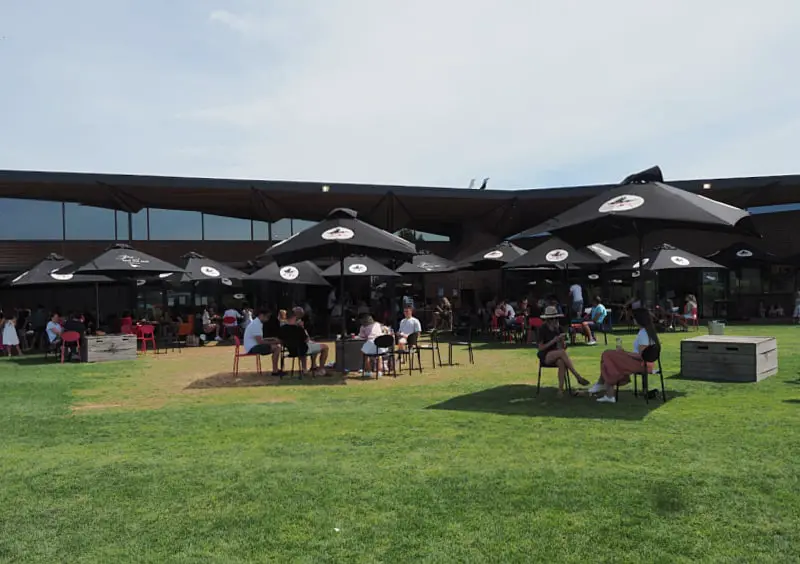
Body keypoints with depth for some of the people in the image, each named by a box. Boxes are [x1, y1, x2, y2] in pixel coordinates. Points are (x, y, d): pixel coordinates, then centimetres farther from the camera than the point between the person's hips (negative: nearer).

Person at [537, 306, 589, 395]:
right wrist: (553, 341, -19)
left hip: (557, 355, 4)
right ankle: (578, 377, -35)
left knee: (561, 362, -34)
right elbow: (541, 348, -9)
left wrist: (562, 341, -12)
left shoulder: (559, 328, 8)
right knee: (562, 352, -34)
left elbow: (563, 347, 11)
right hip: (545, 356, -4)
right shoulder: (543, 329, -5)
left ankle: (561, 389, -34)